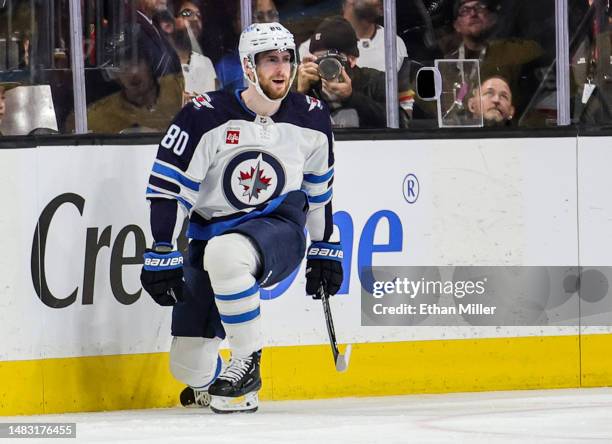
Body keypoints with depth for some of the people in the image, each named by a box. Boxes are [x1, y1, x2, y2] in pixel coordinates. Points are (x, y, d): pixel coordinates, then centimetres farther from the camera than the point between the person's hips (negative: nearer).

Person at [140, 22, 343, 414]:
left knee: (224, 253, -39)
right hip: (211, 233, 1)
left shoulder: (312, 119, -1)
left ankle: (246, 363, -22)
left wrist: (327, 249, 19)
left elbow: (319, 189, 15)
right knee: (188, 364, -3)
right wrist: (161, 255, -16)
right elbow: (168, 187, -12)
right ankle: (215, 388, 36)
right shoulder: (205, 117, -13)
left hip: (279, 229, -1)